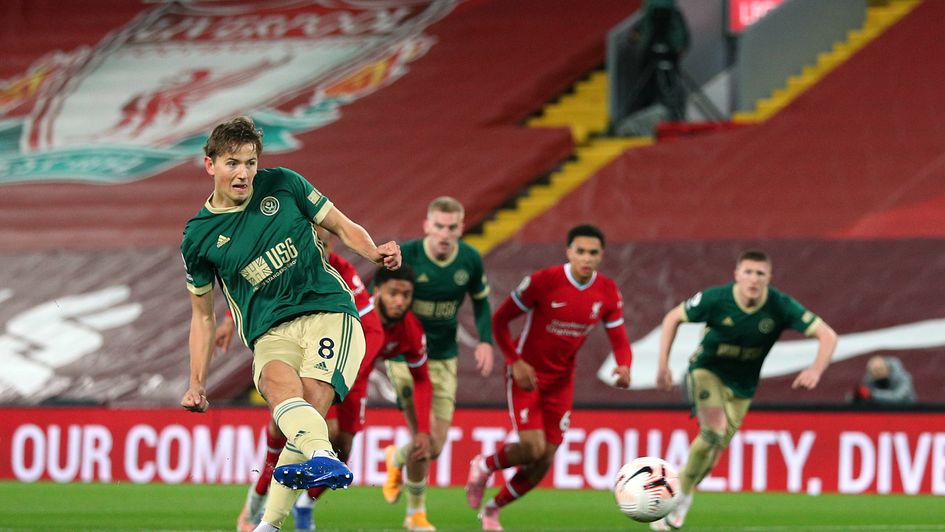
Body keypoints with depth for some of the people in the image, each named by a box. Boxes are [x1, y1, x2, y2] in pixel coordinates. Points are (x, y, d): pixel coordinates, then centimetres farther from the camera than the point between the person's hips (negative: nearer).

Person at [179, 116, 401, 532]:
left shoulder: (282, 185, 8)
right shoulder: (198, 236, 10)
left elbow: (341, 226, 15)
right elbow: (203, 315, 18)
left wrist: (374, 253, -6)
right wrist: (197, 384, 13)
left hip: (329, 313, -1)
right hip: (270, 333, 1)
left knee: (314, 398, -27)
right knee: (279, 383, -35)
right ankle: (321, 456, -64)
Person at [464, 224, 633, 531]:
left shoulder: (608, 293, -6)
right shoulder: (544, 281, -19)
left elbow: (619, 340, -2)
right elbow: (500, 320, -10)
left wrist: (624, 366, -25)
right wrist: (516, 361, -20)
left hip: (561, 380, 5)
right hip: (526, 374, -5)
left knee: (543, 463, 3)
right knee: (533, 448, -21)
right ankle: (484, 466, 11)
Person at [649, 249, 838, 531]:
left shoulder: (780, 306, -21)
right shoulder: (716, 299, -23)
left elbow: (827, 335, -20)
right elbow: (673, 318, -7)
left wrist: (816, 370, -38)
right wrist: (663, 364, -13)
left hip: (742, 386, 3)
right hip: (707, 370, -3)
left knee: (714, 450, 8)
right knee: (714, 432, -26)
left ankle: (682, 492, 34)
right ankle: (680, 494, -8)